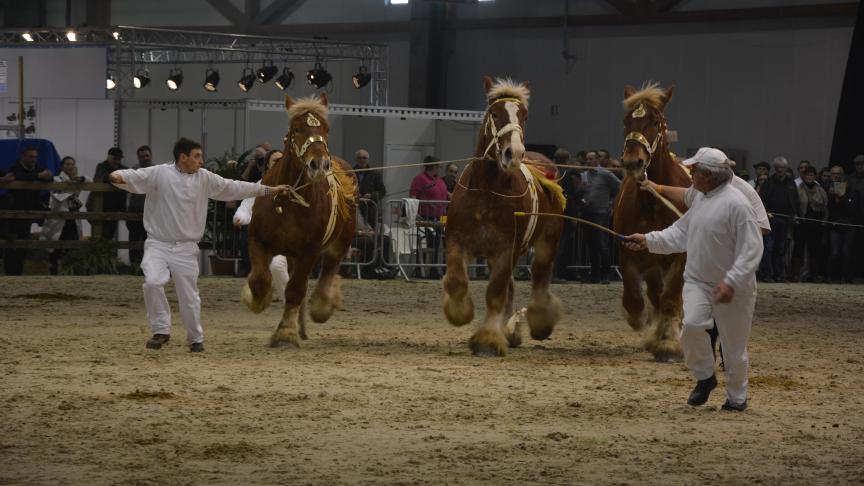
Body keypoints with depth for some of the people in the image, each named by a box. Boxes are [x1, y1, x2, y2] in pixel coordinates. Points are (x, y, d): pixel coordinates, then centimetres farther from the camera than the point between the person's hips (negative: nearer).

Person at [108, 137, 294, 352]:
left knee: (189, 295, 4)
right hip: (158, 244, -2)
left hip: (186, 248, 2)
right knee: (153, 282, -22)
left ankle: (195, 339, 25)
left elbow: (234, 188, 11)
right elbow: (136, 177, -17)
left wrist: (269, 190, 14)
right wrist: (118, 176, -41)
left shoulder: (204, 178, 4)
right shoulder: (160, 173, -6)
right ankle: (161, 330, -3)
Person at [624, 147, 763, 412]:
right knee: (692, 325, -19)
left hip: (732, 289, -6)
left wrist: (731, 282, -27)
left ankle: (737, 397, 24)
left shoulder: (736, 203, -18)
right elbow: (681, 232, 20)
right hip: (697, 281, 6)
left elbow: (751, 249, -21)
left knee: (734, 345, 4)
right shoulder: (700, 199, 9)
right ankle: (704, 376, 5)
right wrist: (648, 241, 11)